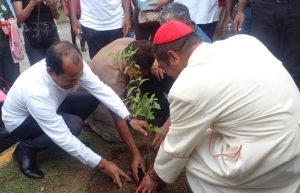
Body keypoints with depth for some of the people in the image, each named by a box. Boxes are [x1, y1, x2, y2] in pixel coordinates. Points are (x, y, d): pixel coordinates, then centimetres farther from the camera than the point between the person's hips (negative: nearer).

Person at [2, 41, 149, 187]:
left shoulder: (73, 67, -27)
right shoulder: (36, 92, -42)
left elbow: (100, 89, -21)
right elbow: (62, 137, -38)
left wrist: (129, 118, -31)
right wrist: (101, 164, -34)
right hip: (19, 121, -6)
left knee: (92, 99, -11)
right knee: (74, 125, -30)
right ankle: (25, 149, -7)